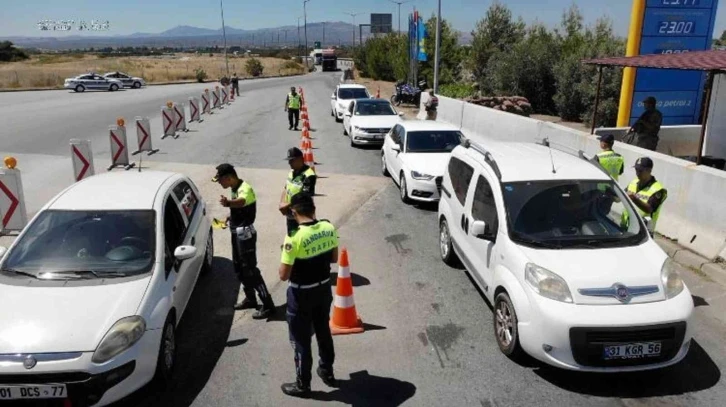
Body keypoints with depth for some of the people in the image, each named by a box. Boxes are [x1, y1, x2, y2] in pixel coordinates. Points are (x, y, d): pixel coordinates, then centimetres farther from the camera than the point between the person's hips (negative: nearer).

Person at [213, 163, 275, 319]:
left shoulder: (245, 188, -24)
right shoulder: (235, 188, 7)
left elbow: (241, 202, -50)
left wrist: (228, 202, -68)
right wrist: (230, 217, 11)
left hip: (245, 233, -10)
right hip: (237, 232, 10)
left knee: (250, 269, -7)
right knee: (239, 267, 17)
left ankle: (268, 305, -2)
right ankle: (250, 298, 32)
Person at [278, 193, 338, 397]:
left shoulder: (294, 237, -26)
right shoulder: (329, 228, -8)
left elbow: (283, 275, -21)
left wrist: (287, 257, -3)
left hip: (302, 294, -6)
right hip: (324, 288, 6)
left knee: (301, 340, 12)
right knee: (324, 331, 24)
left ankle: (302, 385, 27)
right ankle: (327, 372, 42)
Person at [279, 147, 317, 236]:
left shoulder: (308, 176, -21)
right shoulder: (292, 172, 7)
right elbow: (285, 189, 14)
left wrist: (287, 206, -20)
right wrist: (282, 203, -3)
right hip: (290, 215, 9)